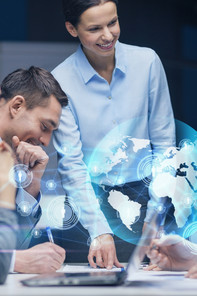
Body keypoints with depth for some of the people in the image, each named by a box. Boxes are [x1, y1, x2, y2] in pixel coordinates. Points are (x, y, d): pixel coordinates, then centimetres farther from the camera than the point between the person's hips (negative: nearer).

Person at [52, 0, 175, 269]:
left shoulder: (147, 61, -1)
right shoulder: (60, 82, -8)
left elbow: (164, 141, 4)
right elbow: (71, 164, -11)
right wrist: (100, 232, -23)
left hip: (144, 190, 2)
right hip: (93, 196, -1)